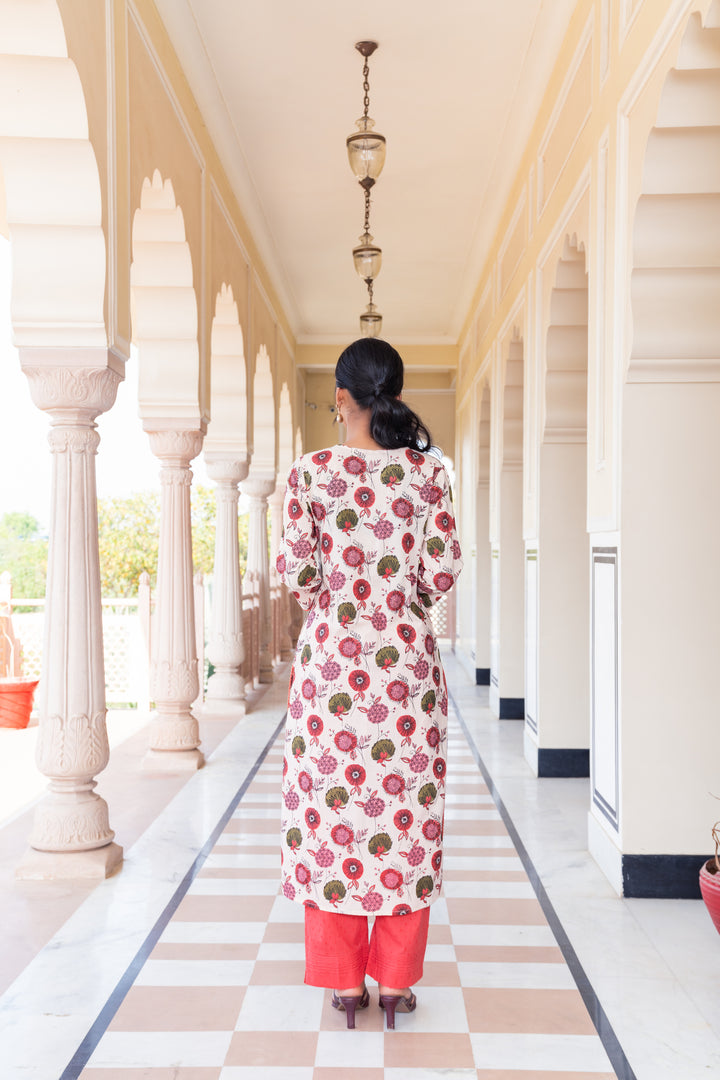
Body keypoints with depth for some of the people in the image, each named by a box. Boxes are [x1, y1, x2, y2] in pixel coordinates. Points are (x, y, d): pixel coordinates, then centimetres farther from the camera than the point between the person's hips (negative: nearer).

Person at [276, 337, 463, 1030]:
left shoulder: (310, 472, -4)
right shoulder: (425, 472, -2)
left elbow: (296, 569, -7)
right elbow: (442, 571, -4)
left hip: (330, 658, 0)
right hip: (405, 659, 1)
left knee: (329, 809, 9)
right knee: (403, 808, 9)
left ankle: (344, 980, 17)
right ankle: (395, 980, 17)